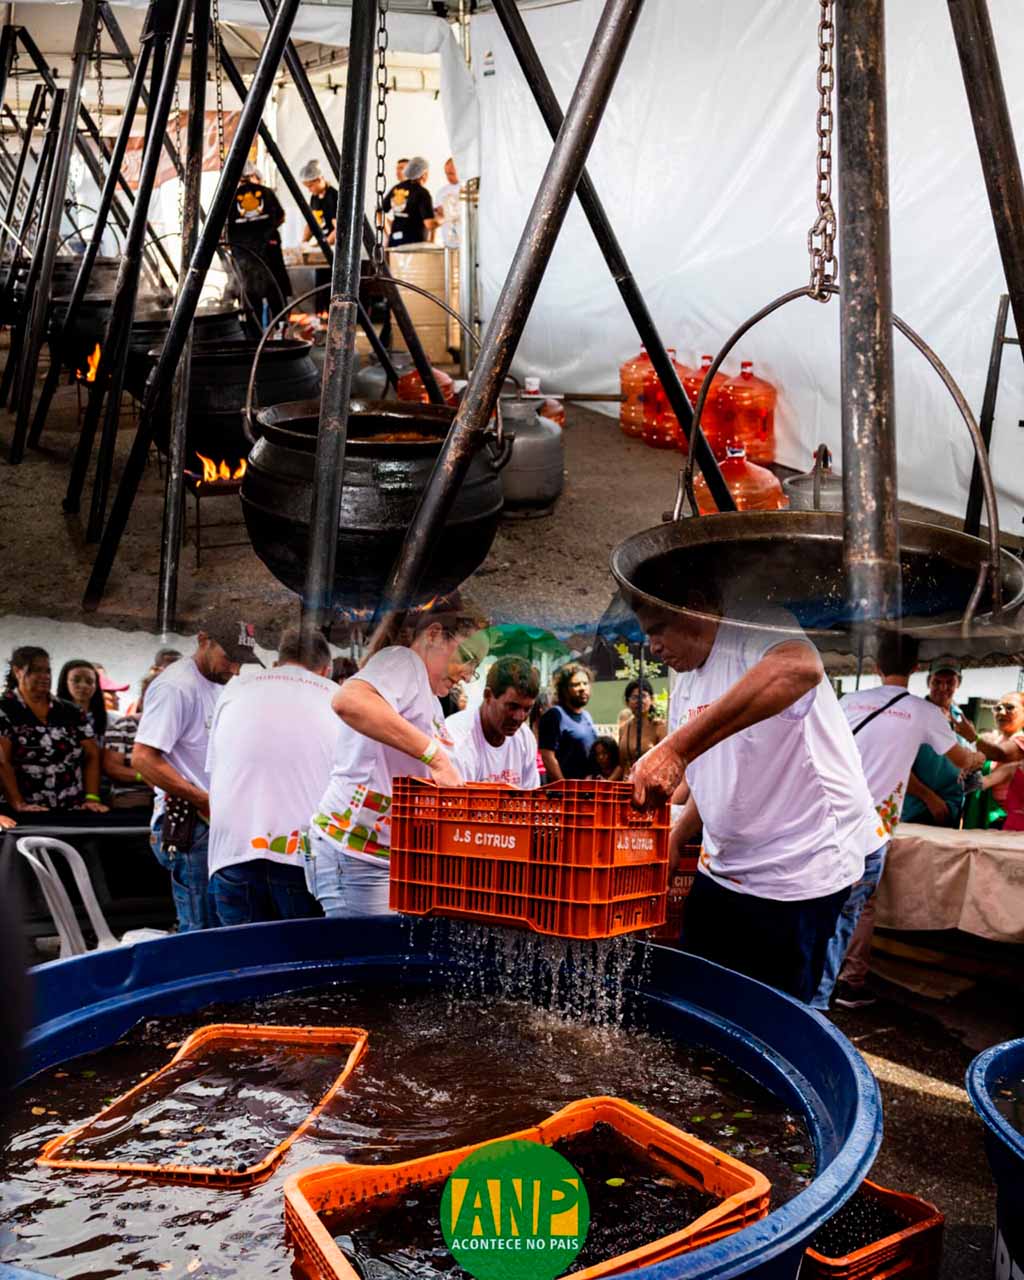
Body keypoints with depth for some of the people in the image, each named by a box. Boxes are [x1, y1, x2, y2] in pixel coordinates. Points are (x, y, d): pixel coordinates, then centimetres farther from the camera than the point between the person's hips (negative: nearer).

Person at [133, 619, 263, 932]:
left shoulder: (219, 686, 17)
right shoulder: (175, 686, -12)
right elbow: (143, 759, -19)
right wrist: (205, 801, -18)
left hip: (216, 821, 9)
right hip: (188, 822, -9)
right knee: (202, 930, -7)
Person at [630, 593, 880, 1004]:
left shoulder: (757, 630, -18)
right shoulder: (685, 684, 10)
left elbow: (800, 669, -44)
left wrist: (676, 747, -49)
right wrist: (675, 840, 7)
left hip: (800, 874, -8)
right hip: (721, 871, 9)